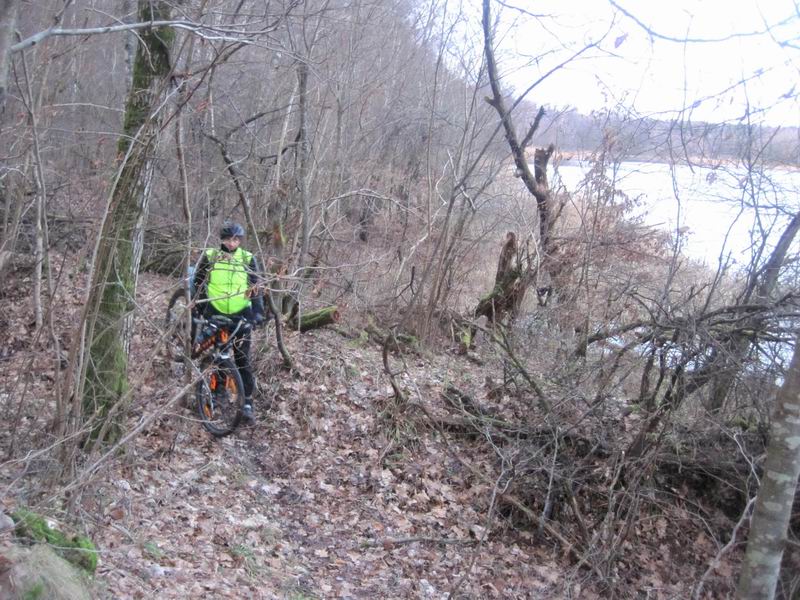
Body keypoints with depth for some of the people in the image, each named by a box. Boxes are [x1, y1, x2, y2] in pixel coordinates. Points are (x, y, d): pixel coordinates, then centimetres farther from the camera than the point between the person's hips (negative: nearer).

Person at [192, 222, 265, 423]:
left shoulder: (248, 259, 0)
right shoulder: (209, 256, 0)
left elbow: (256, 287, 0)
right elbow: (198, 282, 6)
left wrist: (258, 312, -10)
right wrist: (199, 307, -1)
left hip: (241, 315, -1)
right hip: (215, 313, 1)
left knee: (242, 359, -2)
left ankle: (247, 401, 1)